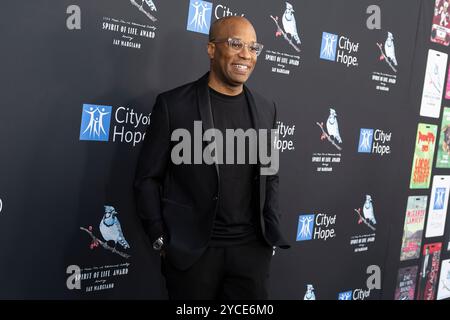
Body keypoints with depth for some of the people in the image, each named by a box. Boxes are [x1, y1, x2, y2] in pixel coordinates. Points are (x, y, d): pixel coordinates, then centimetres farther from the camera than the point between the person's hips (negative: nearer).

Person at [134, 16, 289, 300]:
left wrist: (272, 235, 7)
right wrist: (162, 240, -6)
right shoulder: (173, 104, -5)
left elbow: (270, 176, 12)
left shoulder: (265, 109, 7)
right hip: (192, 250, -3)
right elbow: (148, 178, -3)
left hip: (252, 248, 3)